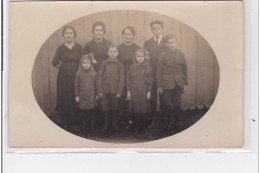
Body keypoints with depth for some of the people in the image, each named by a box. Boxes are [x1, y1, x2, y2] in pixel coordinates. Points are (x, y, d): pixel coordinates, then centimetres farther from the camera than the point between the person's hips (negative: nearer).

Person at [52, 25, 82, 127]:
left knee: (76, 98, -1)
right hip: (63, 76, 0)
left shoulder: (79, 47, 6)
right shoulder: (60, 48, 6)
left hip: (75, 76, 0)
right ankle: (67, 122, 13)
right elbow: (54, 63, 3)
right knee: (64, 98, 1)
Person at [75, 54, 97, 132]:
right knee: (83, 111, 6)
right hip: (82, 95, 1)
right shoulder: (79, 73, -2)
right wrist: (76, 95, 2)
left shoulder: (94, 73, -2)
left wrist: (97, 94, 6)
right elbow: (76, 85, 3)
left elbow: (96, 84, 5)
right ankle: (84, 125, 22)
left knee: (91, 111, 2)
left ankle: (92, 126, 16)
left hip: (91, 95, -1)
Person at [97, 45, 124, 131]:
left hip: (115, 90, 0)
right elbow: (99, 77, -1)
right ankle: (106, 123, 24)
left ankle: (114, 123, 27)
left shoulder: (120, 64, -2)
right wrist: (100, 91, -4)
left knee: (114, 107, 10)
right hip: (105, 90, 0)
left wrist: (119, 91, -5)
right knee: (105, 107, 7)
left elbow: (122, 78, -1)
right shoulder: (104, 63, -2)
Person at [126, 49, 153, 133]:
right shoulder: (132, 67, 2)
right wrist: (128, 91, 1)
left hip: (144, 91, -1)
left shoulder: (148, 67, -1)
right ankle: (137, 127, 13)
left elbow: (150, 80, 1)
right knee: (135, 110, 2)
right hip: (134, 91, 1)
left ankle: (142, 126, 18)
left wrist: (149, 91, -3)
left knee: (143, 110, 3)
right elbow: (128, 79, 5)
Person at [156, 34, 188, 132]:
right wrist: (159, 86, -5)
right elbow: (159, 71, -4)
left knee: (177, 104, 6)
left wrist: (185, 84, 9)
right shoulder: (163, 55, -6)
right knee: (167, 105, 4)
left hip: (178, 83, 2)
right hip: (167, 83, -2)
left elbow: (184, 70, 9)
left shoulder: (181, 55, 3)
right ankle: (170, 123, 20)